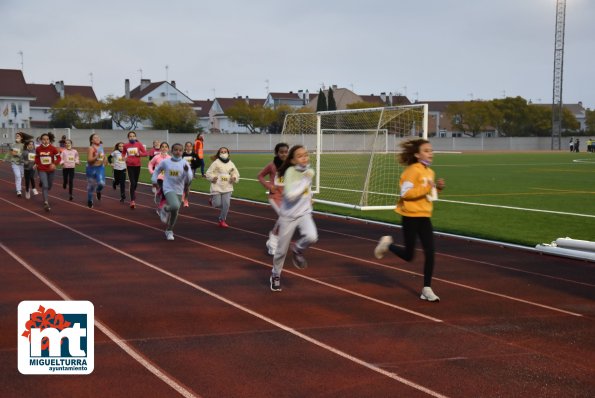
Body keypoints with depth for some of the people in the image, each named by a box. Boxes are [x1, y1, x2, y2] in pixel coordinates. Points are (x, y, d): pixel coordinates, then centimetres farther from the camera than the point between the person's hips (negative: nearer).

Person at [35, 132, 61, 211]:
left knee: (49, 186, 19)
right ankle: (46, 203, -18)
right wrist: (37, 164, 0)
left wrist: (54, 164, -22)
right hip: (42, 170, -1)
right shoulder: (38, 149, -8)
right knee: (45, 185, -17)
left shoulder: (53, 148, -13)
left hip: (51, 170, 2)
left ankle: (44, 194, 53)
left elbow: (58, 157, -7)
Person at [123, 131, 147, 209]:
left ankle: (133, 192, 47)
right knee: (132, 183, -13)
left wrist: (139, 154, -18)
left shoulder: (139, 144, -2)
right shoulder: (126, 145, 1)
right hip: (130, 166, -1)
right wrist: (125, 158, -2)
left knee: (136, 182, 16)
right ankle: (132, 201, -13)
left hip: (137, 165, 1)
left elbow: (145, 153, -1)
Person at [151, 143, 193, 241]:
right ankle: (165, 209, 7)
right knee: (175, 206, -29)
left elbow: (189, 179, -12)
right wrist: (154, 180, 8)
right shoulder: (165, 162, -4)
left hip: (179, 191, 3)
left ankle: (169, 231, 32)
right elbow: (157, 170, 15)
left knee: (175, 212, 11)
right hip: (168, 189, -3)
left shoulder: (184, 164, -4)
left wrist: (187, 171, -30)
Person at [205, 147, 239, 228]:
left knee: (226, 204, -7)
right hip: (217, 187, -3)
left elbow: (236, 174, 14)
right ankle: (212, 200, 35)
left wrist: (234, 178, -7)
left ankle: (222, 220, 8)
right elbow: (208, 173, -2)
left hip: (227, 188, 3)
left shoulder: (231, 164, 6)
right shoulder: (216, 163, -5)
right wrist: (213, 177, -20)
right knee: (218, 204, -2)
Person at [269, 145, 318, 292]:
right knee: (282, 248, 6)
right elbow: (290, 195, -30)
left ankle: (298, 250, 8)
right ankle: (276, 275, 32)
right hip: (288, 215, -4)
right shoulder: (290, 172, -19)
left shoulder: (309, 170, -1)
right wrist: (306, 180, -28)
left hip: (304, 213, 4)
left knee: (312, 237, -25)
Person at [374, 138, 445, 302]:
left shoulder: (430, 172, 10)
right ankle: (387, 244, 34)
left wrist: (437, 187, 3)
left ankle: (427, 289, 5)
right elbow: (405, 193, -22)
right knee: (409, 255, 5)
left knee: (430, 252, -4)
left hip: (424, 216, 7)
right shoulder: (413, 170, -15)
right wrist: (426, 188, -27)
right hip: (411, 216, -7)